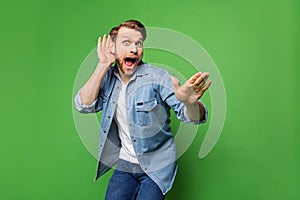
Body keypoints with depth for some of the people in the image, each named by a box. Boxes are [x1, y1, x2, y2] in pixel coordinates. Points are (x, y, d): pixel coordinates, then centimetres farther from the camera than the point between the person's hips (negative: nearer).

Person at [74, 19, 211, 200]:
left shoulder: (156, 77, -16)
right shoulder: (107, 77, -2)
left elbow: (195, 117, -21)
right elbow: (84, 105, -13)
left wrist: (189, 102, -47)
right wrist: (103, 65, -18)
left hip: (156, 166, -3)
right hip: (125, 163, 4)